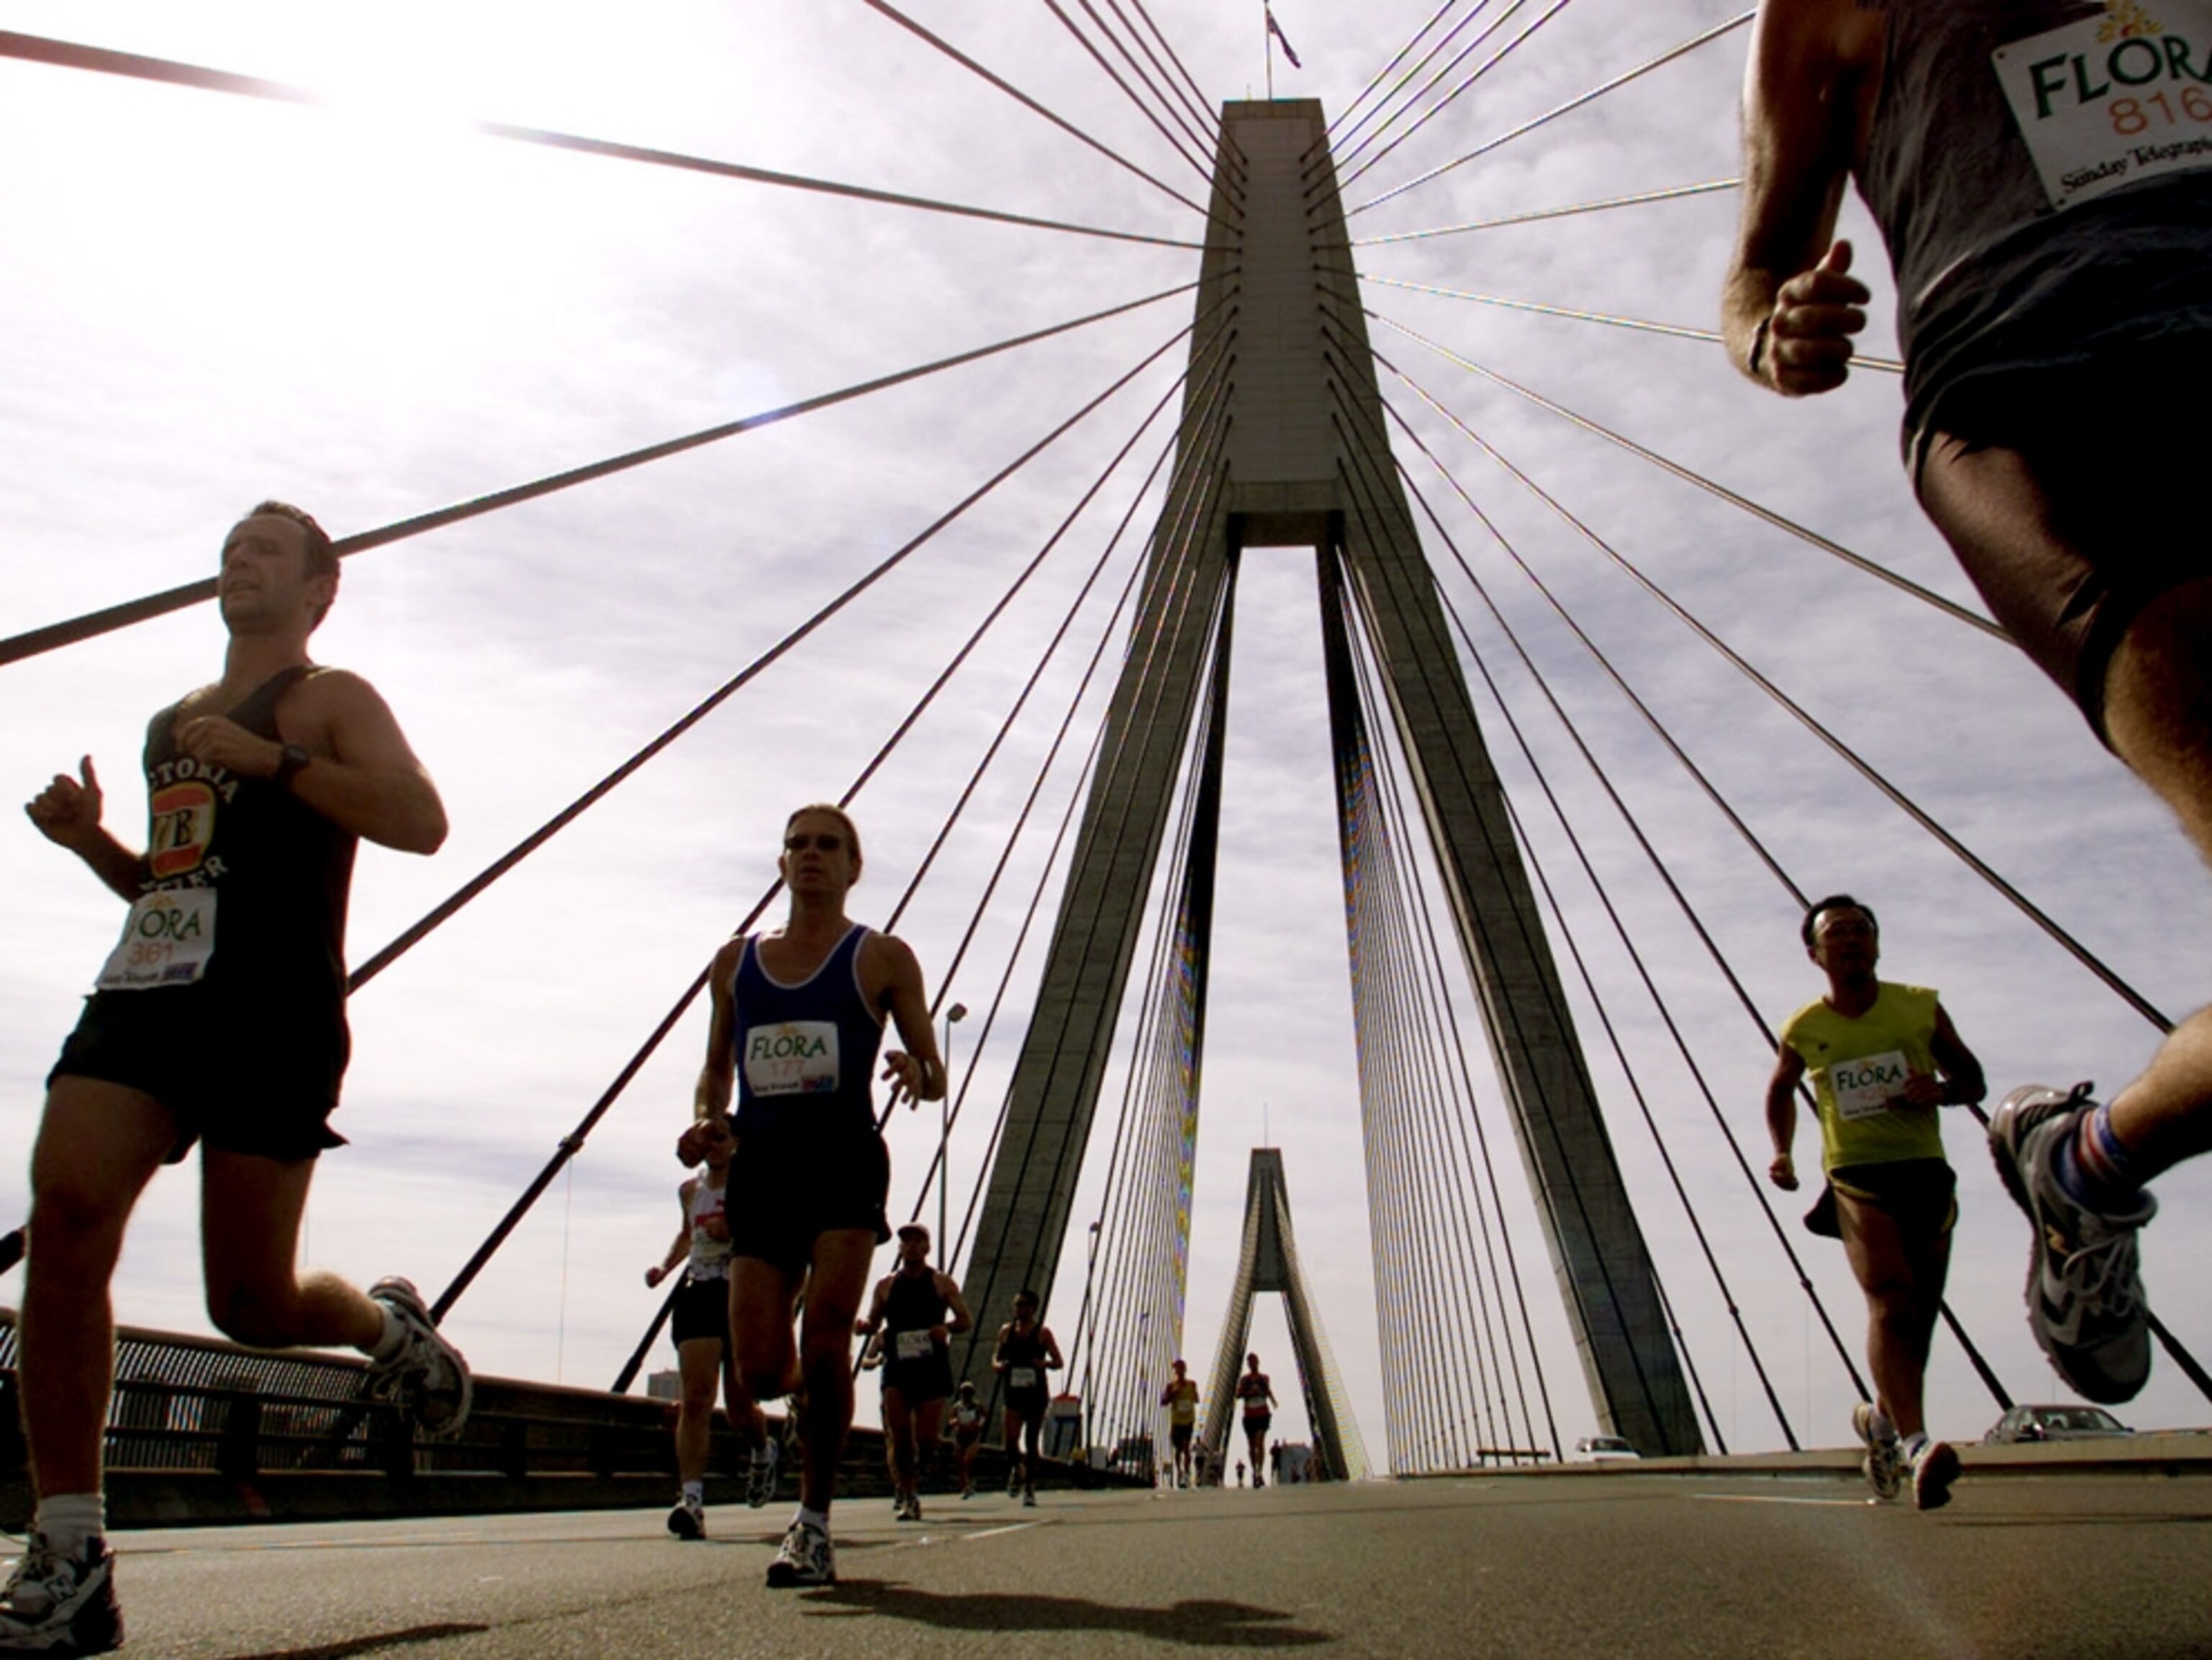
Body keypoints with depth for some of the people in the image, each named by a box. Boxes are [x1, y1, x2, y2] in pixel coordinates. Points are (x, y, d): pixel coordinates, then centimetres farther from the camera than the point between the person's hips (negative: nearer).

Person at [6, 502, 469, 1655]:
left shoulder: (328, 700, 5)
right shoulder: (171, 724, 26)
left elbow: (421, 822, -13)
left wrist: (270, 758, -16)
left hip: (271, 1009, -6)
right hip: (140, 994, 6)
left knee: (250, 1302, -5)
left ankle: (387, 1325, 29)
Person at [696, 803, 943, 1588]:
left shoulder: (881, 957, 6)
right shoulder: (735, 961, 16)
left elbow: (935, 1078, 6)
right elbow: (716, 1067, 25)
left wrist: (914, 1070, -18)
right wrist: (705, 1119, 3)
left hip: (843, 1156, -3)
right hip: (760, 1163, 4)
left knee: (825, 1339, -15)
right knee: (761, 1371, 0)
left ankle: (815, 1522, 0)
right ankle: (817, 1397, 36)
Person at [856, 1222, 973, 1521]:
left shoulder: (943, 1283, 6)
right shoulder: (886, 1285, 11)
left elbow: (966, 1320, 5)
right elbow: (873, 1323, 16)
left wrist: (947, 1328, -16)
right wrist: (863, 1328, -7)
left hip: (932, 1365, -1)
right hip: (897, 1365, 1)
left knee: (927, 1437, -1)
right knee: (897, 1434, -10)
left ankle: (911, 1487, 28)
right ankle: (906, 1492, 3)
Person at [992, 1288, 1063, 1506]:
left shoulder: (1043, 1332, -1)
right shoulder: (1006, 1330, 8)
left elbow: (1058, 1362, 0)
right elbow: (996, 1356, 14)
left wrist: (1045, 1363, -22)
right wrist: (997, 1365, -9)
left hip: (1036, 1392, -2)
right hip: (1013, 1391, 2)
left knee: (1032, 1441, 4)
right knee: (1011, 1439, -10)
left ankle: (1030, 1486, 16)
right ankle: (1016, 1469, 20)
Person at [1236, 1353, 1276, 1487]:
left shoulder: (1264, 1378, 9)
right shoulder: (1243, 1380, 5)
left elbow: (1269, 1392, 19)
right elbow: (1238, 1395, -4)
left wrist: (1273, 1401, -1)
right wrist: (1250, 1392, -21)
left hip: (1263, 1414, -1)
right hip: (1249, 1416, 1)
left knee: (1260, 1441, -16)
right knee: (1252, 1445, 8)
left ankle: (1260, 1472, -23)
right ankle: (1254, 1472, 22)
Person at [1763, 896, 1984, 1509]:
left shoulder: (1921, 1008, 4)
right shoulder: (1804, 1030, 2)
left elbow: (1973, 1080, 12)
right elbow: (1780, 1091, 21)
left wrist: (1939, 1090, -11)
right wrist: (1782, 1152, 6)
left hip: (1926, 1175, 3)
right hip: (1858, 1180, -2)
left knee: (1917, 1319, 8)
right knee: (1891, 1299, -25)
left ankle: (1880, 1417, 35)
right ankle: (1916, 1443, -37)